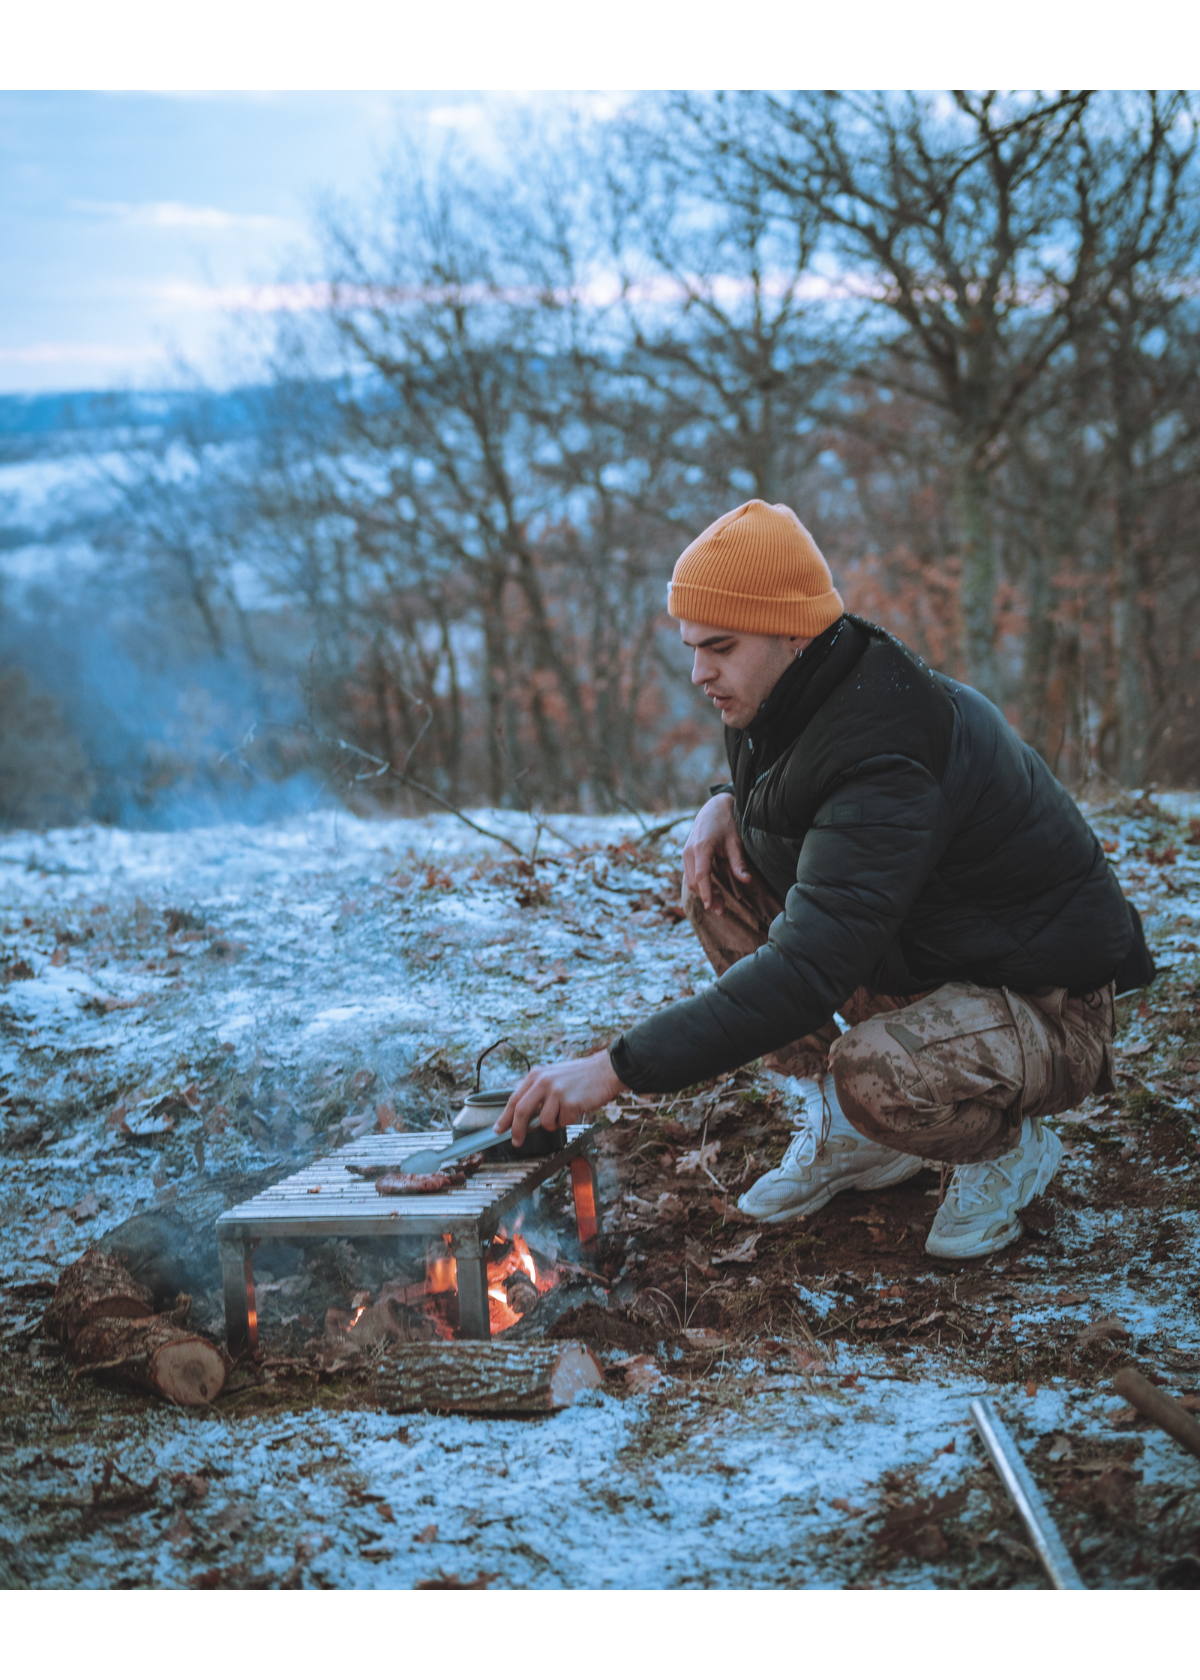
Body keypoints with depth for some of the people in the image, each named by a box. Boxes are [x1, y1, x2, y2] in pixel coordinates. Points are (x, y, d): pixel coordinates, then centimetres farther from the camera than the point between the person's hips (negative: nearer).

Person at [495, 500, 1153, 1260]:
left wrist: (618, 1068, -41)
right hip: (920, 960, 9)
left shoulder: (887, 758, -32)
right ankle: (849, 1133, 5)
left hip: (1047, 1010, -9)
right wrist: (728, 801, -3)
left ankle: (1012, 1146, -2)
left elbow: (810, 969, -40)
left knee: (878, 1073, -39)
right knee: (721, 878, -2)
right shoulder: (813, 692, -3)